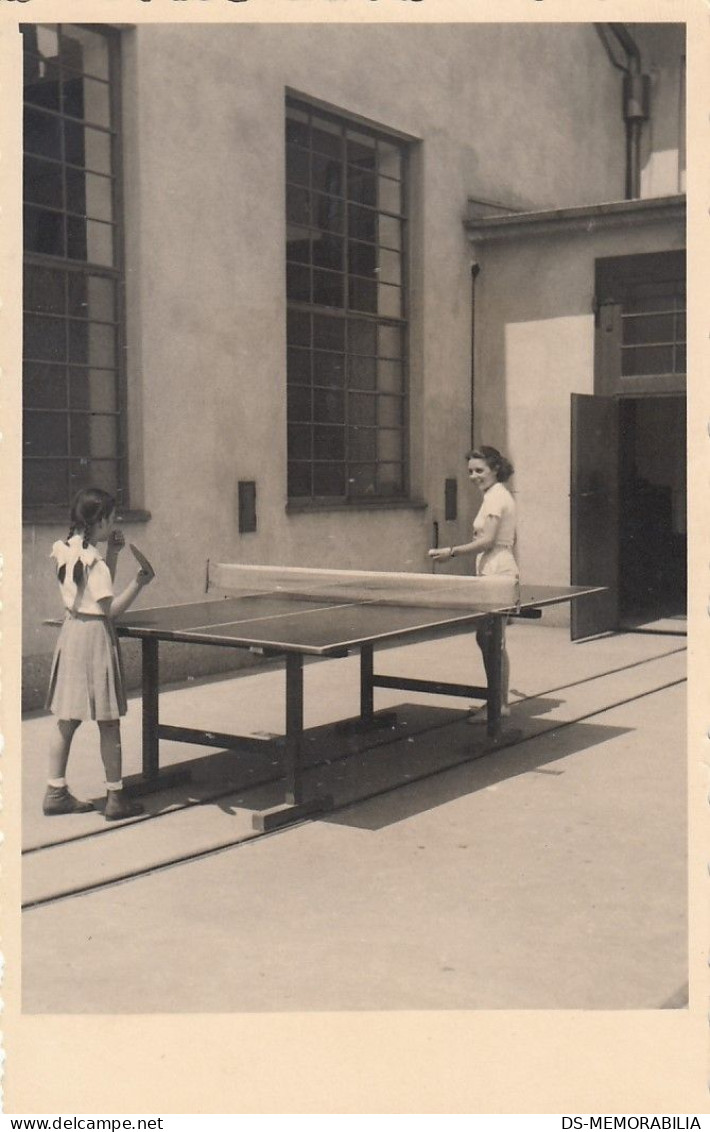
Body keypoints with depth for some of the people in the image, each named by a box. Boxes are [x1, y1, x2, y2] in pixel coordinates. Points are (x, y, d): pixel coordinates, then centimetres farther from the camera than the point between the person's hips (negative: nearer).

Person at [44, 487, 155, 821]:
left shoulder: (66, 551, 6)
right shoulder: (92, 558, -18)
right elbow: (110, 609, -17)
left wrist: (113, 553, 10)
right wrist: (138, 584, -14)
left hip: (71, 631, 8)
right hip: (95, 635, -8)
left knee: (66, 720, 13)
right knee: (109, 722, 2)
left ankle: (56, 792, 19)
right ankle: (115, 797, 10)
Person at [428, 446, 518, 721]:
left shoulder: (495, 497, -13)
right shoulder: (500, 495, 17)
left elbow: (487, 541, -19)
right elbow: (510, 540, 23)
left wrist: (451, 552, -17)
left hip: (497, 575, -10)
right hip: (494, 574, 10)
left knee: (492, 641, -7)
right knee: (486, 638, 13)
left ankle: (500, 704, -1)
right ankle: (497, 700, 19)